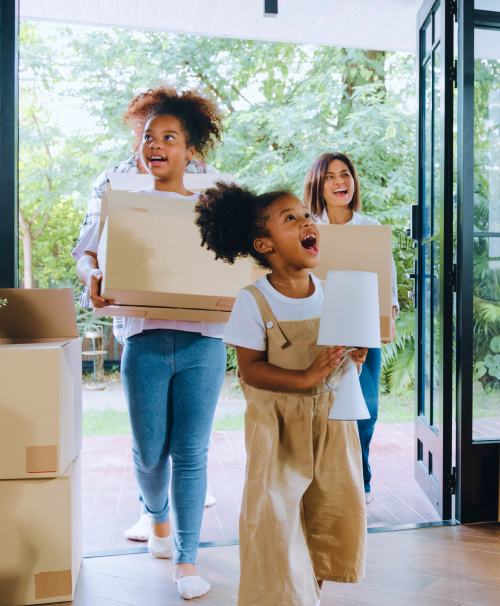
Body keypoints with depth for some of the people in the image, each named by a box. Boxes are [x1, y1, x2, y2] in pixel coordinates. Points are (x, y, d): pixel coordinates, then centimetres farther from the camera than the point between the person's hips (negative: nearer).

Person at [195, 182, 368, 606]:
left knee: (339, 503, 14)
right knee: (276, 510, 1)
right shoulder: (253, 301, -15)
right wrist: (306, 377, -27)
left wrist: (354, 356, -14)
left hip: (330, 412, 5)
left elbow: (346, 344, 9)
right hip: (278, 420, -5)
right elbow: (250, 368, -17)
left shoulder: (330, 293, -2)